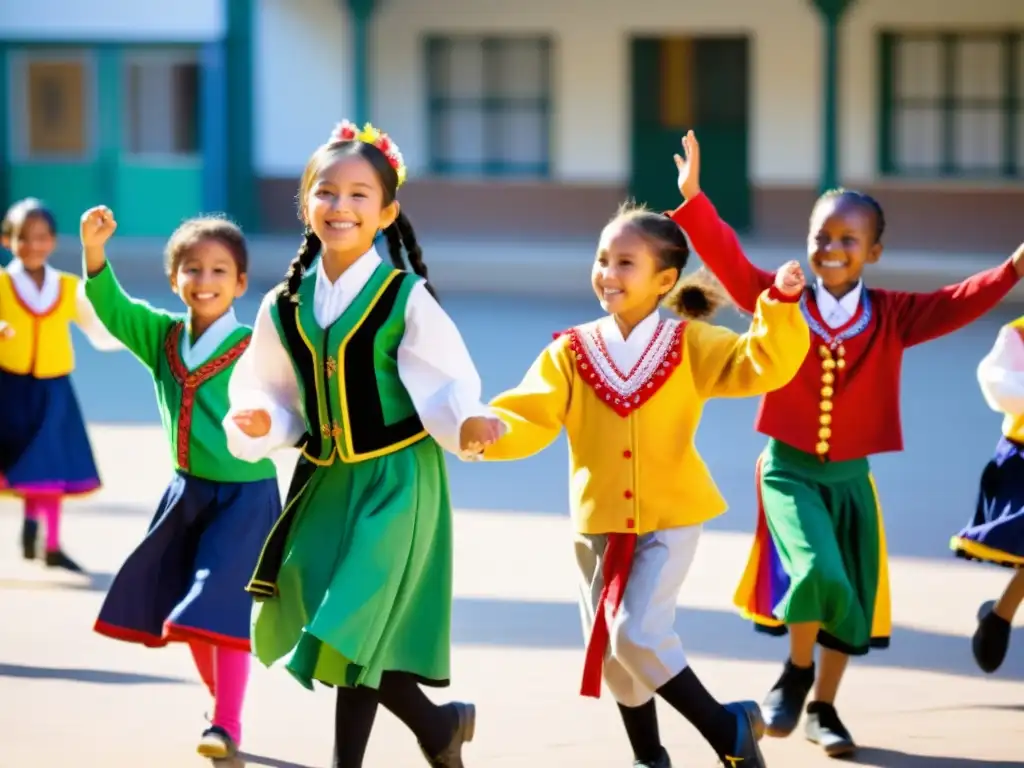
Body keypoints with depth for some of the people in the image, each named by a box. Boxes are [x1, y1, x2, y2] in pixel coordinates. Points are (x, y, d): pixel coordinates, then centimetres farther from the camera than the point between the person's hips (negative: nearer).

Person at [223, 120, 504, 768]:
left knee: (355, 624, -10)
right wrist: (260, 424, -11)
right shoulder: (285, 307, 3)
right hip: (325, 480, 6)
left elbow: (447, 386, -13)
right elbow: (278, 399, 10)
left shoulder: (407, 300, -11)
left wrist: (466, 424, -33)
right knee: (322, 615, 10)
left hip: (396, 482, -6)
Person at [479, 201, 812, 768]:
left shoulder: (690, 345, -5)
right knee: (611, 648, 11)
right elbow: (529, 420, -11)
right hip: (599, 523, 4)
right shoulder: (569, 353, -1)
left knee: (638, 635, -17)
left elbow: (761, 365, -14)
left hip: (669, 519, -4)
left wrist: (780, 305, -29)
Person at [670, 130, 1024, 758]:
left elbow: (959, 304, -11)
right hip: (791, 470, -3)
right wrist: (695, 199, -25)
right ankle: (797, 672, 2)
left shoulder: (892, 316, -2)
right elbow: (729, 260, -12)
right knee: (818, 572, -25)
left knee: (852, 597, 9)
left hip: (851, 475, 3)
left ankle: (824, 709, 30)